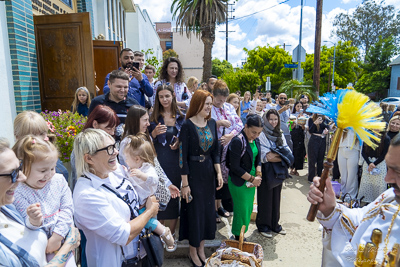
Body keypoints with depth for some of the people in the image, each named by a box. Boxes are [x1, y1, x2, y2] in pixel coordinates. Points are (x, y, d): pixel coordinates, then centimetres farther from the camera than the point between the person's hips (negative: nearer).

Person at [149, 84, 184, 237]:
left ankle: (172, 231, 24)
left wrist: (179, 142, -9)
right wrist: (155, 132, -17)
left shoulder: (181, 117, 5)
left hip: (176, 159, 1)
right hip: (158, 159, -1)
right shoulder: (154, 117, 2)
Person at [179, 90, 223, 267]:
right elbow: (182, 155, -14)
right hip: (193, 172, -5)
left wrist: (219, 173, -2)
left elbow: (215, 151, 7)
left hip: (209, 172, 6)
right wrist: (184, 183, -14)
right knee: (194, 211, 7)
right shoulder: (187, 125, -13)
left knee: (208, 210, 14)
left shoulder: (212, 123, 3)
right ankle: (193, 250, 30)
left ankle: (201, 248, 35)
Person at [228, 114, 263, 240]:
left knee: (249, 210, 15)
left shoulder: (255, 140, 4)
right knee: (241, 211, 2)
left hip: (252, 181, 7)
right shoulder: (237, 141, -20)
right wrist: (252, 179, -14)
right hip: (239, 182, -7)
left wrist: (258, 175, -4)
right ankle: (238, 238, 22)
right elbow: (235, 167, -19)